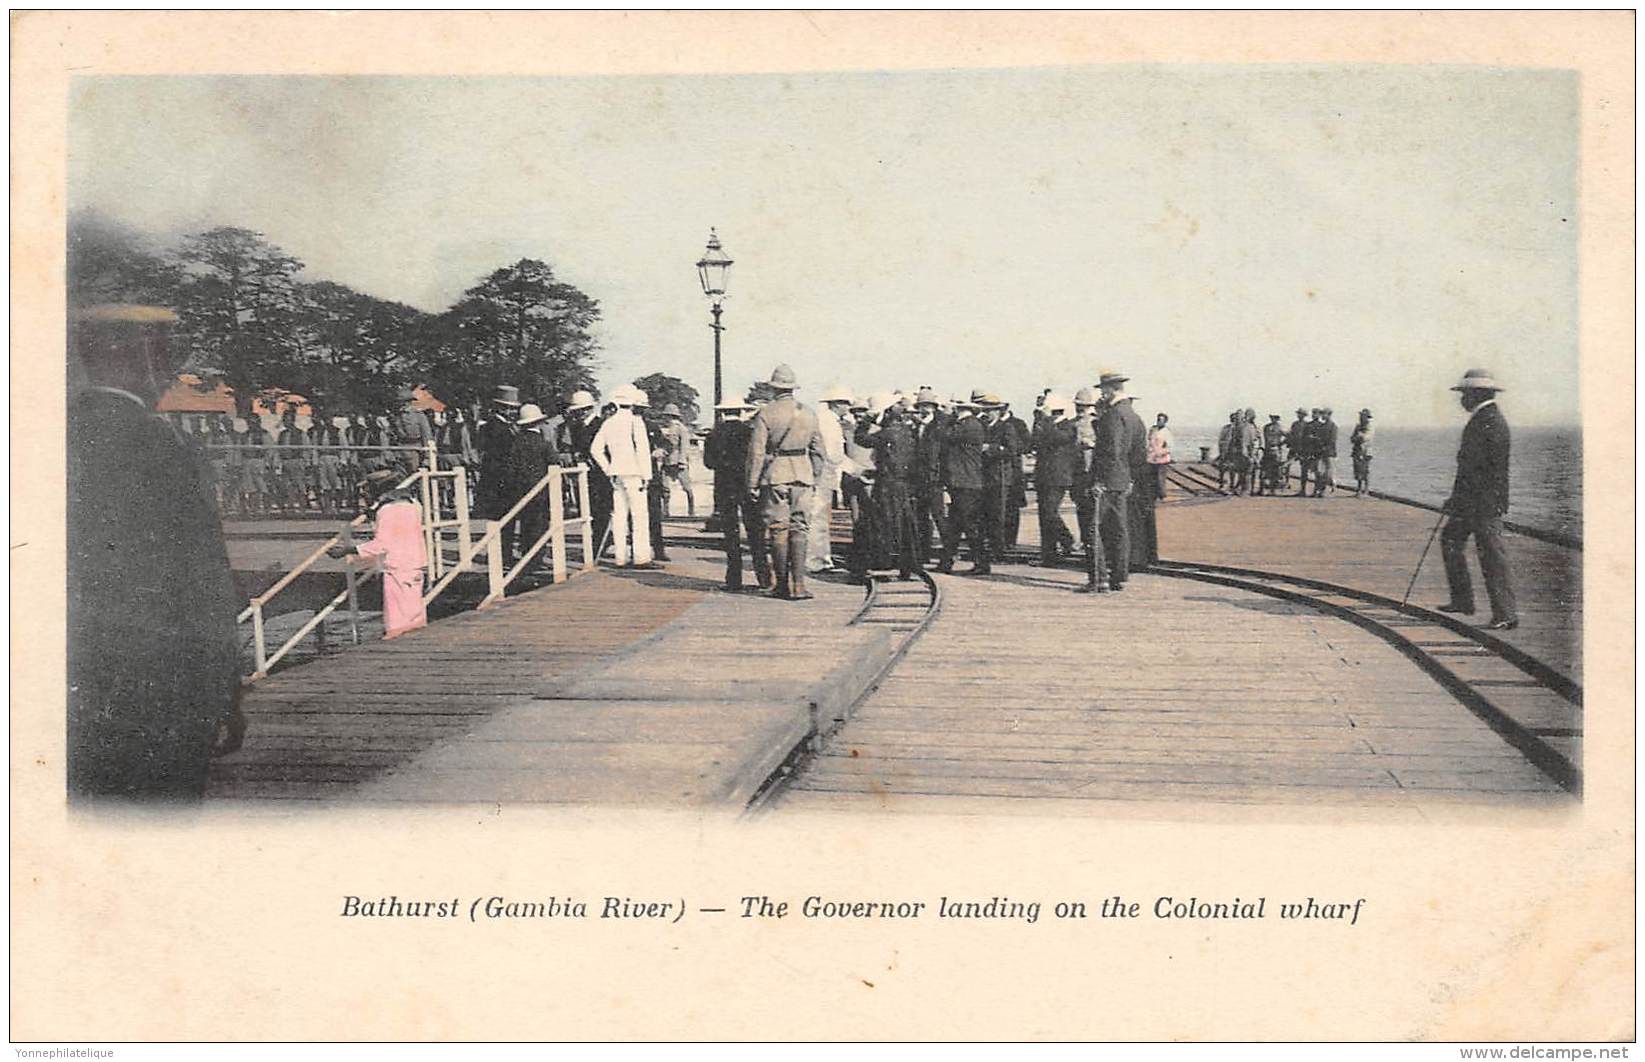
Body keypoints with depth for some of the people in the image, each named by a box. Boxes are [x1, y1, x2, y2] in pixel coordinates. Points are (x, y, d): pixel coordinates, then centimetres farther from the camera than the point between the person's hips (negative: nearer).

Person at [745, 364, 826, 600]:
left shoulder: (765, 414, -4)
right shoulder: (809, 414, 8)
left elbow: (756, 452, -7)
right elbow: (818, 451, 13)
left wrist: (752, 483, -3)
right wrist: (815, 478, 21)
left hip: (775, 475, -2)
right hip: (803, 474, 2)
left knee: (778, 529, 5)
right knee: (800, 529, 2)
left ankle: (782, 584, 9)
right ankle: (798, 585, -6)